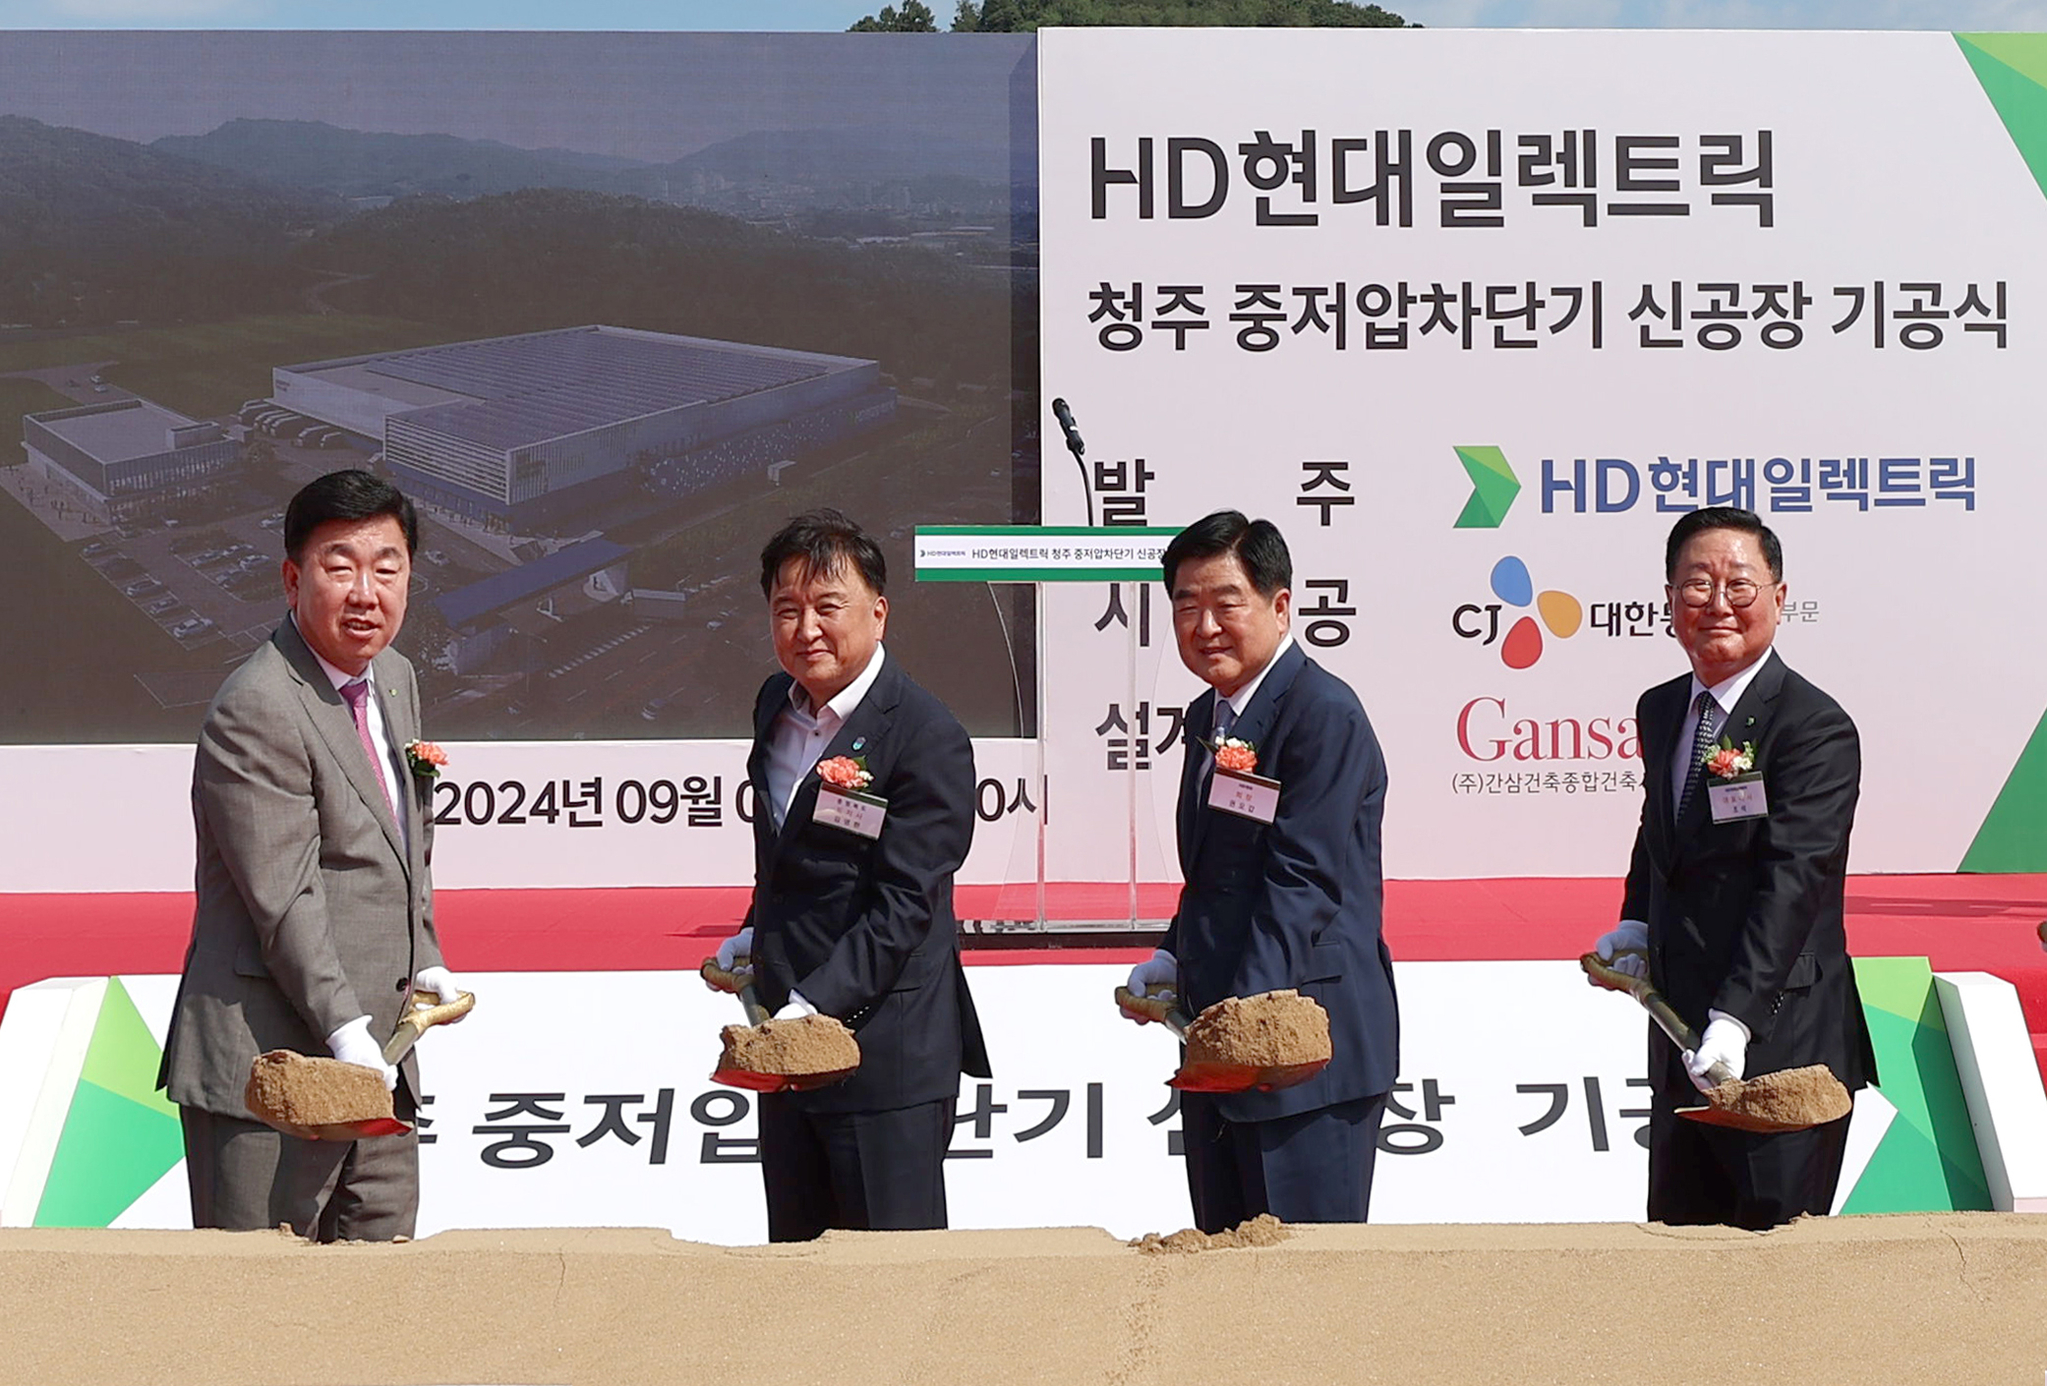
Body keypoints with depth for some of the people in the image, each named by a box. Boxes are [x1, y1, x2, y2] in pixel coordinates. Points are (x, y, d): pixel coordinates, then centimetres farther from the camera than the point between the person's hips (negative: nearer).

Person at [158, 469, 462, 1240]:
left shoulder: (396, 680, 13)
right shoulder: (255, 710, -16)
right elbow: (284, 900, -20)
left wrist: (425, 960, 14)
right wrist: (344, 1031, -23)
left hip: (378, 1056, 9)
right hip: (272, 1060, -9)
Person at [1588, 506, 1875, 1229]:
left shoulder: (1816, 727, -13)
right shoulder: (1659, 711, 12)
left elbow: (1794, 880, -22)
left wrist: (1735, 1019, -31)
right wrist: (1635, 926, 7)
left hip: (1778, 1041, -7)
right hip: (1680, 1037, 7)